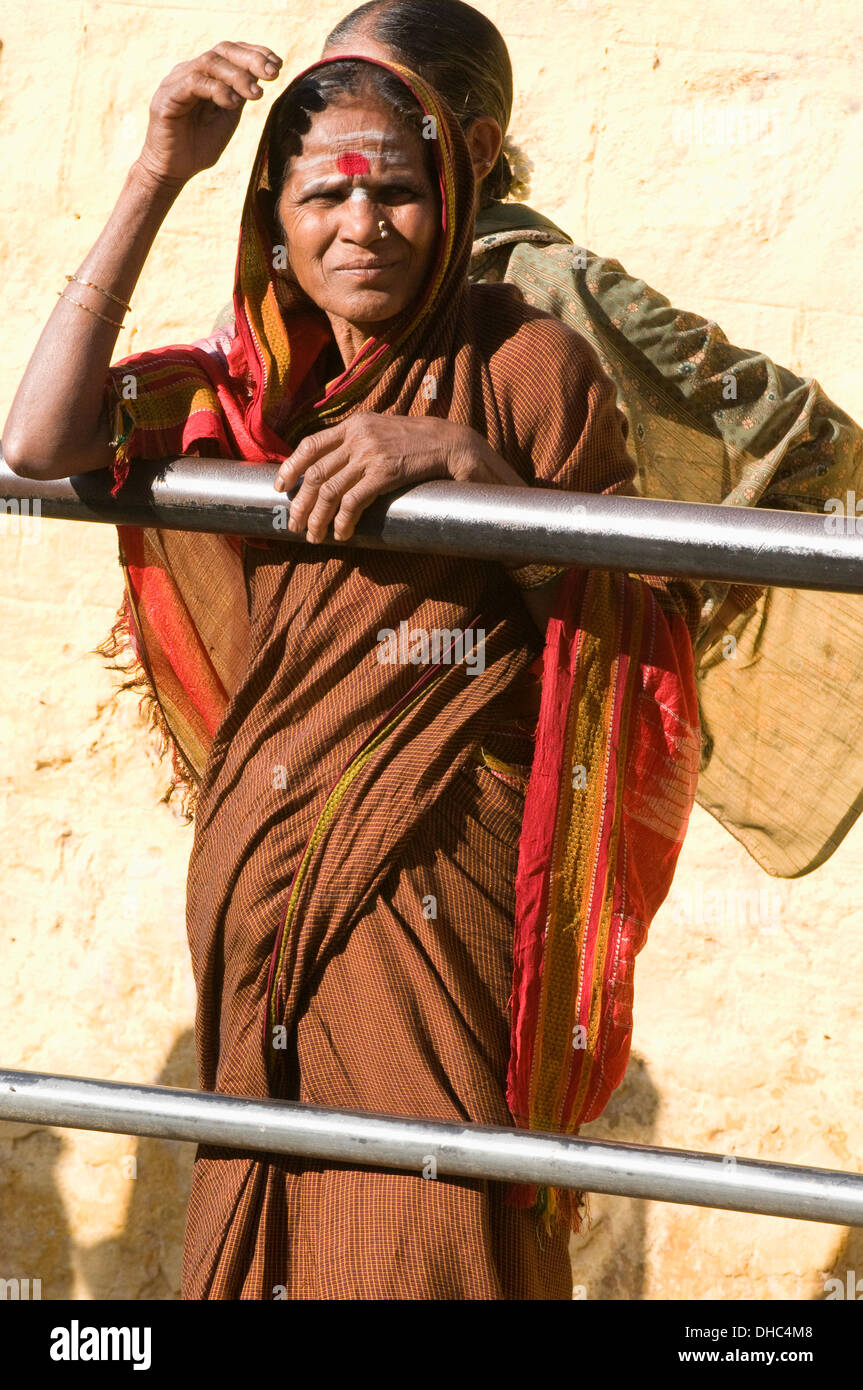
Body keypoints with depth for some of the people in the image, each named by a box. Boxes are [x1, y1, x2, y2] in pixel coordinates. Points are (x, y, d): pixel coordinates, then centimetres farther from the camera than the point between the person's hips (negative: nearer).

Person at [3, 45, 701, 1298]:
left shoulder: (523, 361, -2)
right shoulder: (243, 387, 9)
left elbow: (645, 621, -5)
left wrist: (462, 461, -19)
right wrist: (156, 177, -10)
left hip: (443, 896, -4)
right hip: (261, 893, 5)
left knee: (427, 1237, -6)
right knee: (261, 1226, 11)